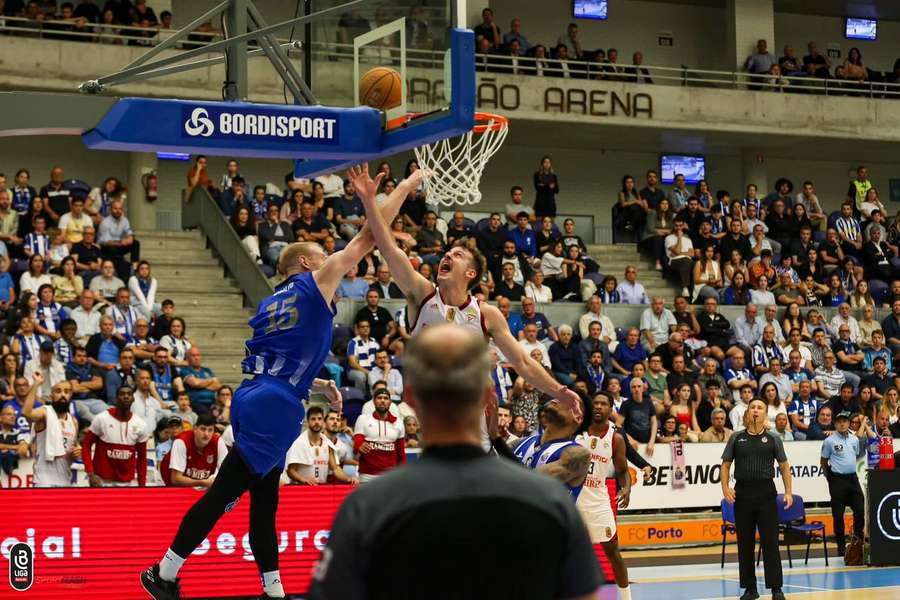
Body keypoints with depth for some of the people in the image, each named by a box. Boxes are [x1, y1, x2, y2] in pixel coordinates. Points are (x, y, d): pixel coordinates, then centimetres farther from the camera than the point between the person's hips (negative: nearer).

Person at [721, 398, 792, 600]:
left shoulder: (773, 439, 6)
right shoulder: (737, 438, 8)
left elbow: (784, 466, 8)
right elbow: (726, 464, 10)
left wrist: (788, 492, -1)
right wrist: (725, 487, -5)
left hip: (766, 492, -1)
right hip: (742, 492, 2)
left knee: (770, 541, -5)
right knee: (745, 543, 4)